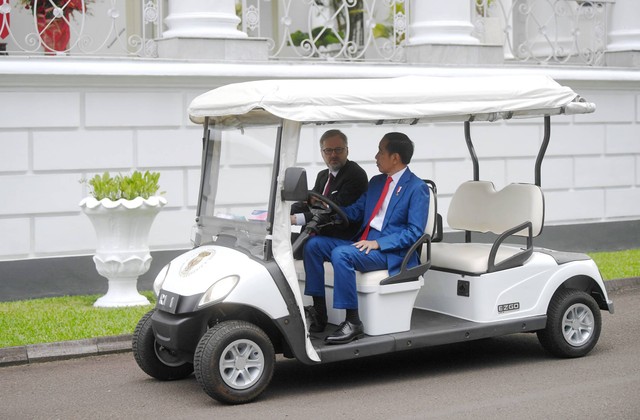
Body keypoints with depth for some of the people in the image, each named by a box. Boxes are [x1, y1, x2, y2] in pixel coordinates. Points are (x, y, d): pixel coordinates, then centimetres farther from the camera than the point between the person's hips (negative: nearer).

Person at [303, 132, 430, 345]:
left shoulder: (417, 188, -7)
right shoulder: (376, 182, 18)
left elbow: (415, 231, -13)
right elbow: (355, 212, 16)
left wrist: (378, 243, -21)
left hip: (391, 251, -8)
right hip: (364, 243, 8)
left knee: (340, 254, -32)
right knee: (313, 245, -9)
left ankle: (353, 323, -25)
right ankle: (319, 314, -7)